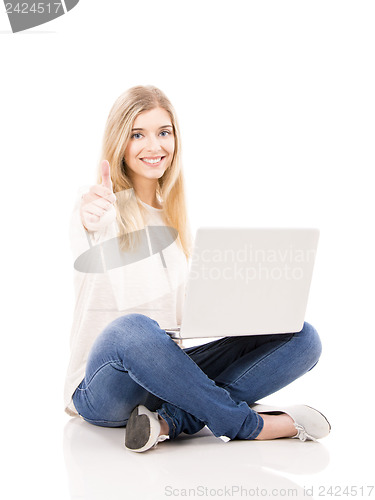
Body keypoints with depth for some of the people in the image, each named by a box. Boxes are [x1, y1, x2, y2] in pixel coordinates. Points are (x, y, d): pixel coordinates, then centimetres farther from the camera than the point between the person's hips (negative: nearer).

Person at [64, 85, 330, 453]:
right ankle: (249, 423, -25)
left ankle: (173, 421, -28)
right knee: (132, 329, -41)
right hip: (105, 389, -6)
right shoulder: (104, 206, -5)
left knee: (301, 338, -12)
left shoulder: (175, 216, 14)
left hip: (168, 374, 6)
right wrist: (90, 218, -54)